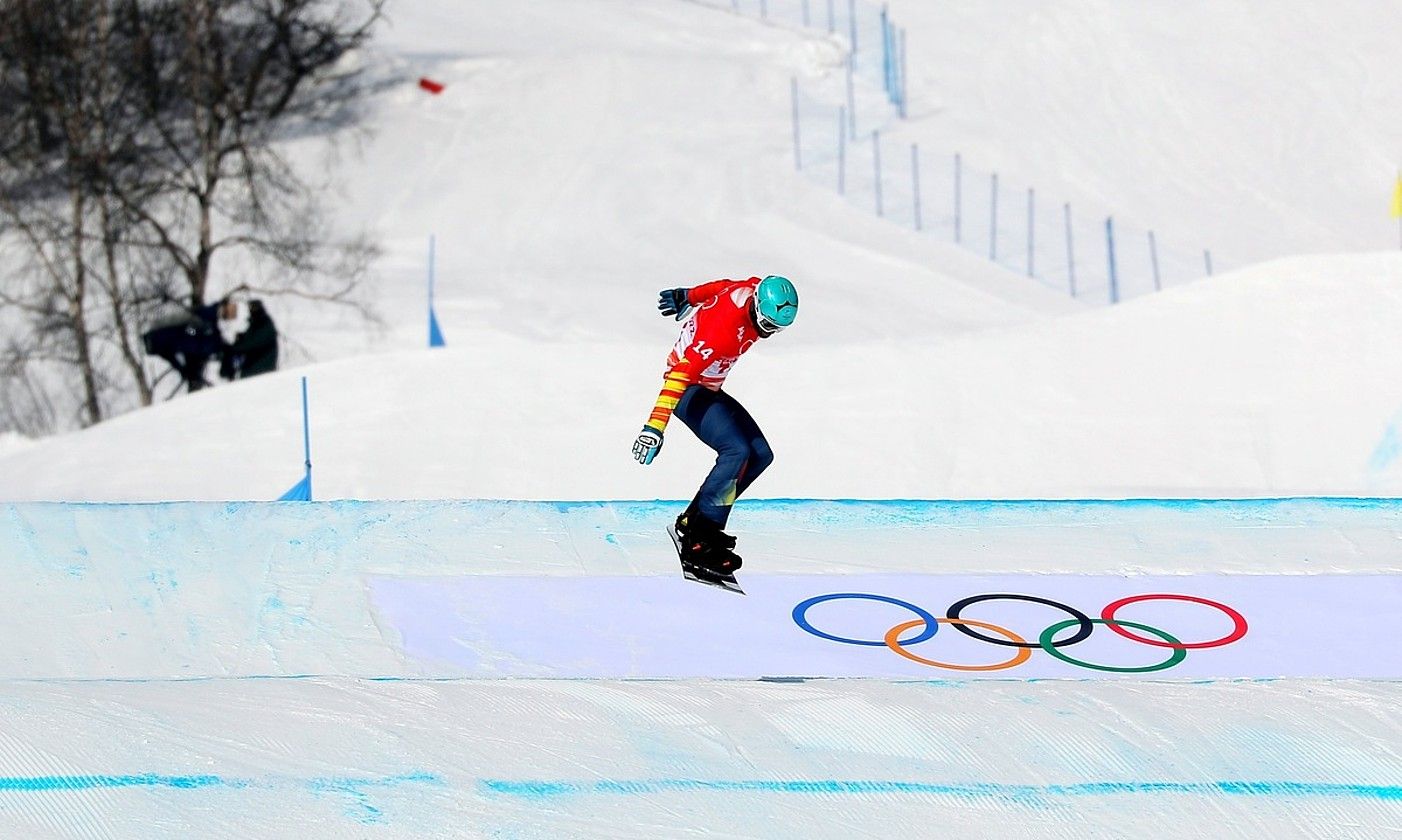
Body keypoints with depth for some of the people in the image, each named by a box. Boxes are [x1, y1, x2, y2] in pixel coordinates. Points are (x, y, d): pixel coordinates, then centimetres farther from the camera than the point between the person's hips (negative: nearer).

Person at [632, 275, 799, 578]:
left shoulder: (754, 290, -9)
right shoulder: (725, 328, -34)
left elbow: (720, 287, 12)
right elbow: (681, 372, -39)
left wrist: (686, 297, 31)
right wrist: (656, 425, -46)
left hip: (709, 390, 10)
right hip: (687, 390, -10)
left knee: (761, 455, 1)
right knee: (736, 451, -26)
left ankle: (693, 520, 3)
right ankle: (698, 540, -22)